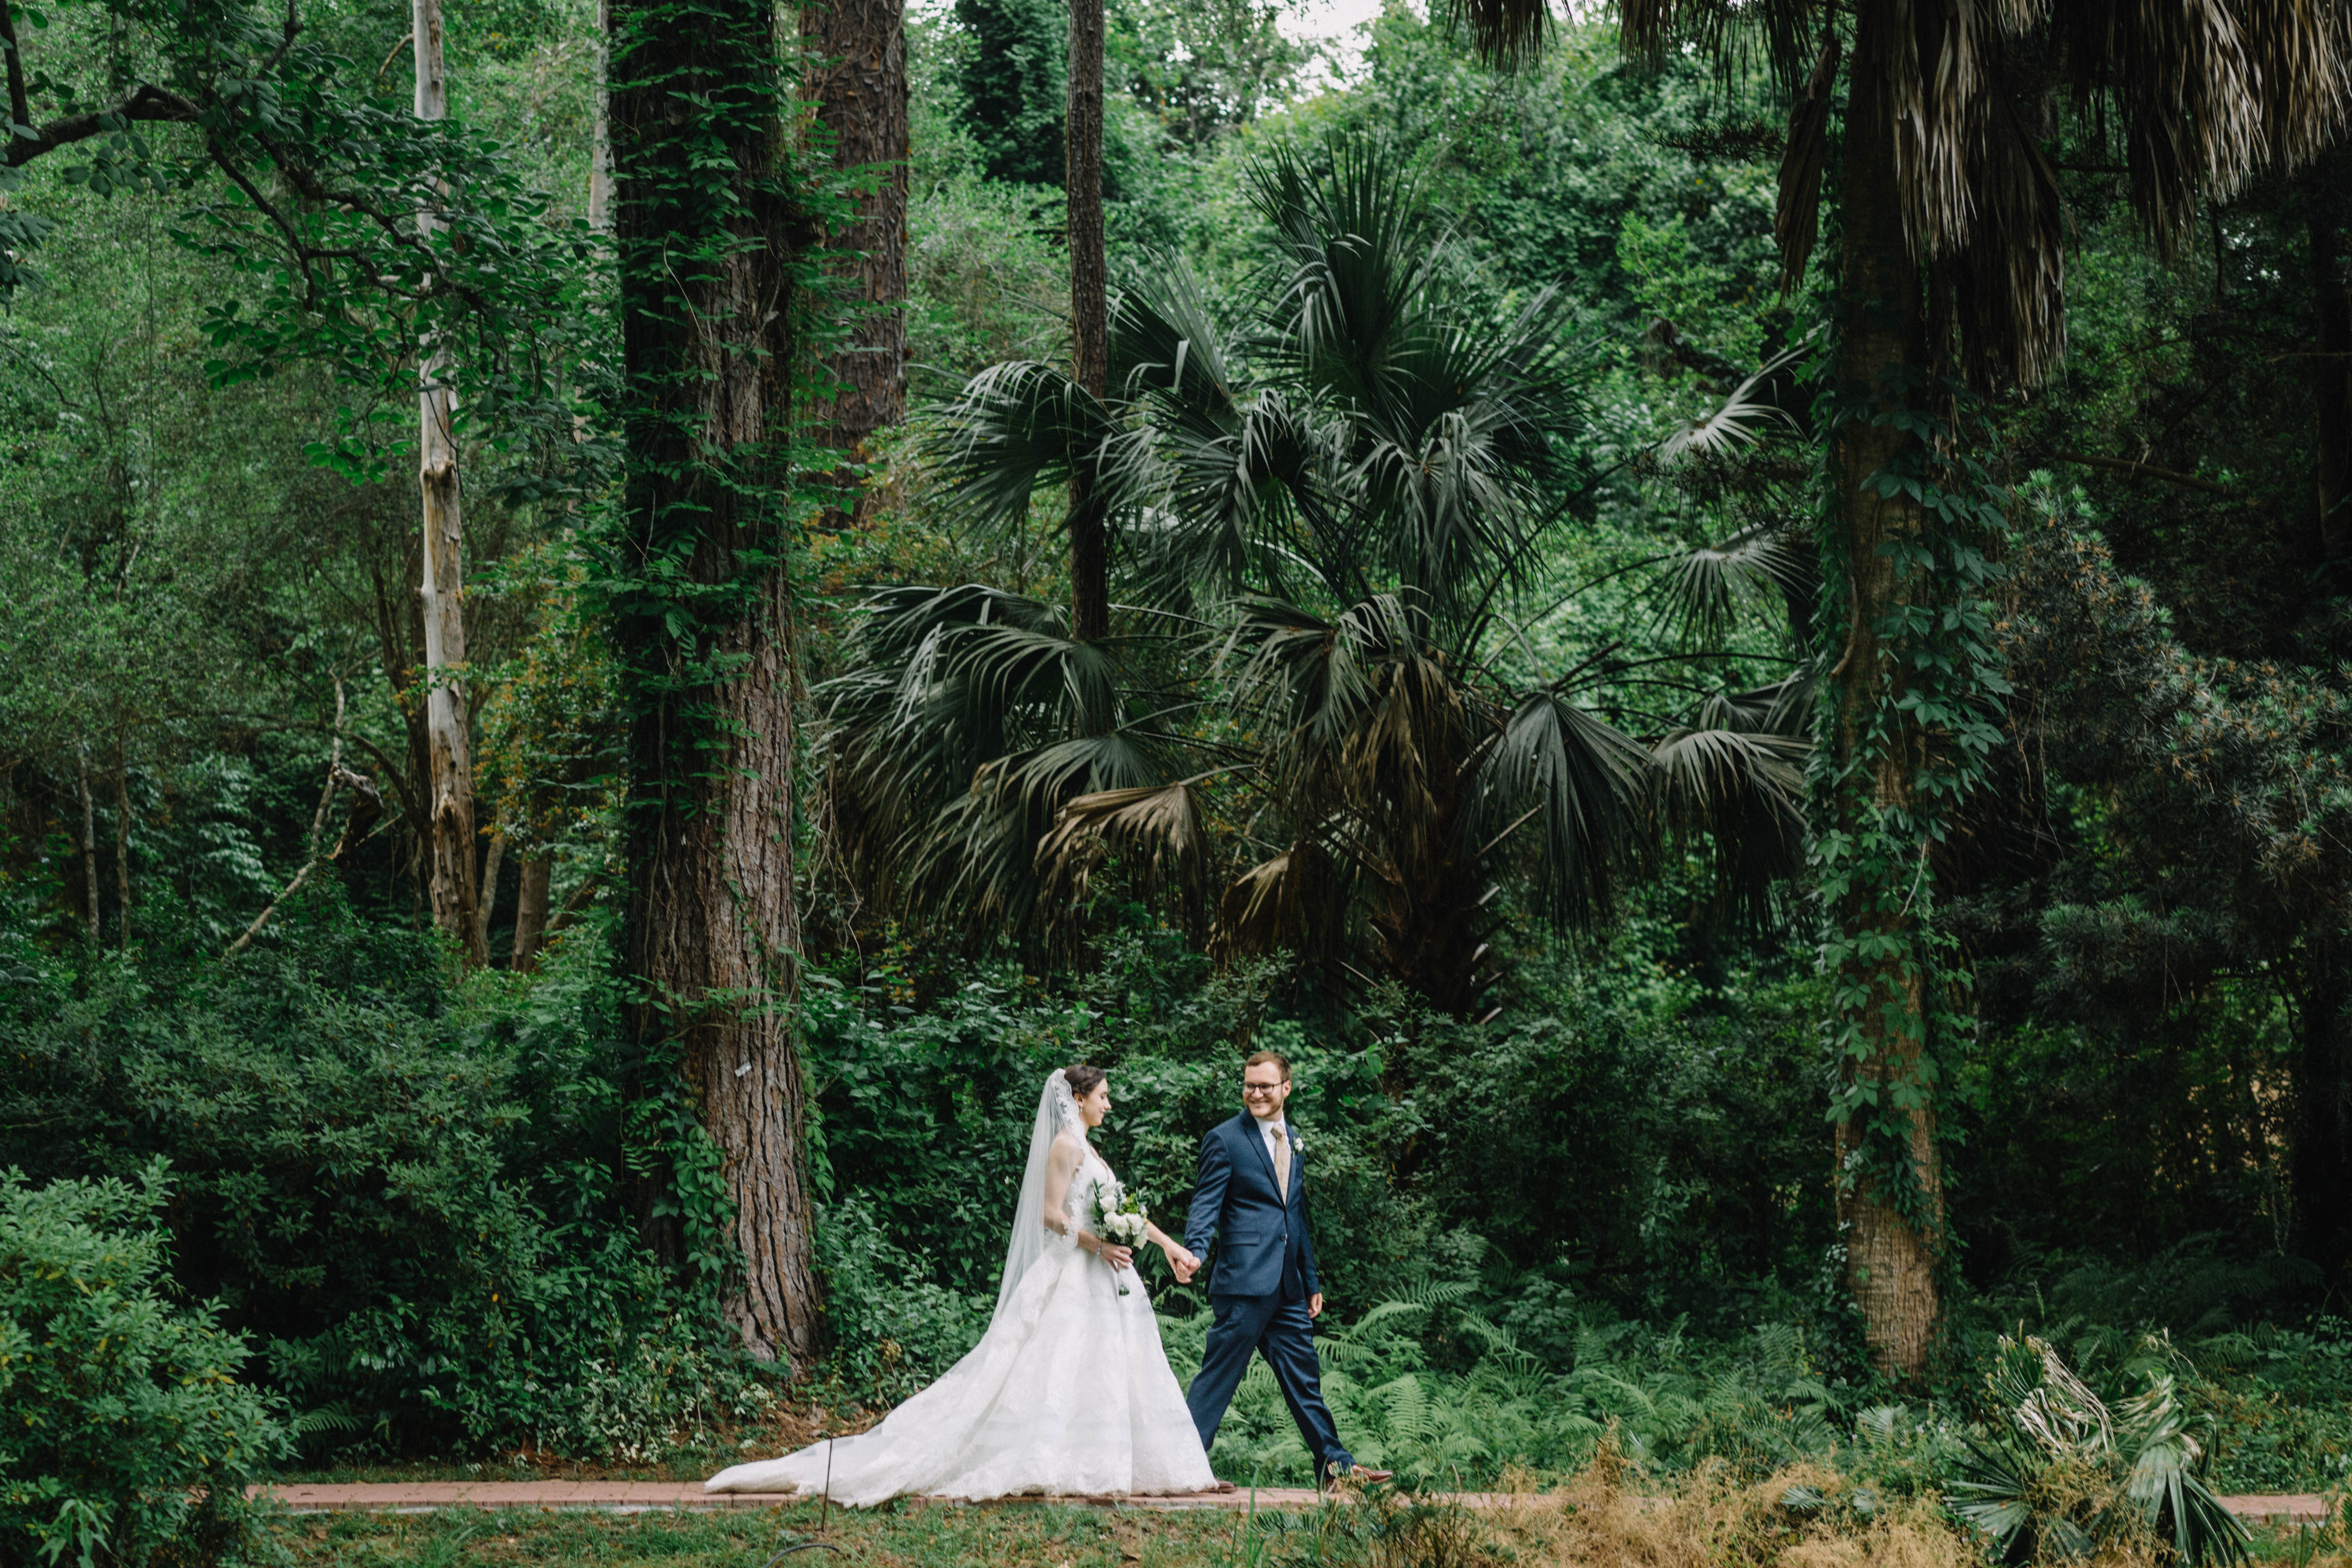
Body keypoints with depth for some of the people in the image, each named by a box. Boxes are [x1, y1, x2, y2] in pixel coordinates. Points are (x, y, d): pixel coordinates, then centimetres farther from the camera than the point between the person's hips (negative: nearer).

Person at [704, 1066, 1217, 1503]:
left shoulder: (1084, 1148, 19)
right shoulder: (1065, 1145, -10)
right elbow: (1053, 1215, -17)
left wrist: (1167, 1243, 23)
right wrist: (1099, 1245, -23)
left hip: (1101, 1279, 10)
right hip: (1071, 1275, -10)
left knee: (1106, 1372, 5)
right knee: (1054, 1368, -12)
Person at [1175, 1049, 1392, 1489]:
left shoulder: (1294, 1142, 17)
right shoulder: (1225, 1139, -4)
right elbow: (1206, 1205, -11)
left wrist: (1312, 1282, 23)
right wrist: (1194, 1252, -29)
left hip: (1288, 1286, 7)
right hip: (1244, 1280, -7)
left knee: (1304, 1378, 11)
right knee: (1219, 1372, -6)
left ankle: (1334, 1467, 16)